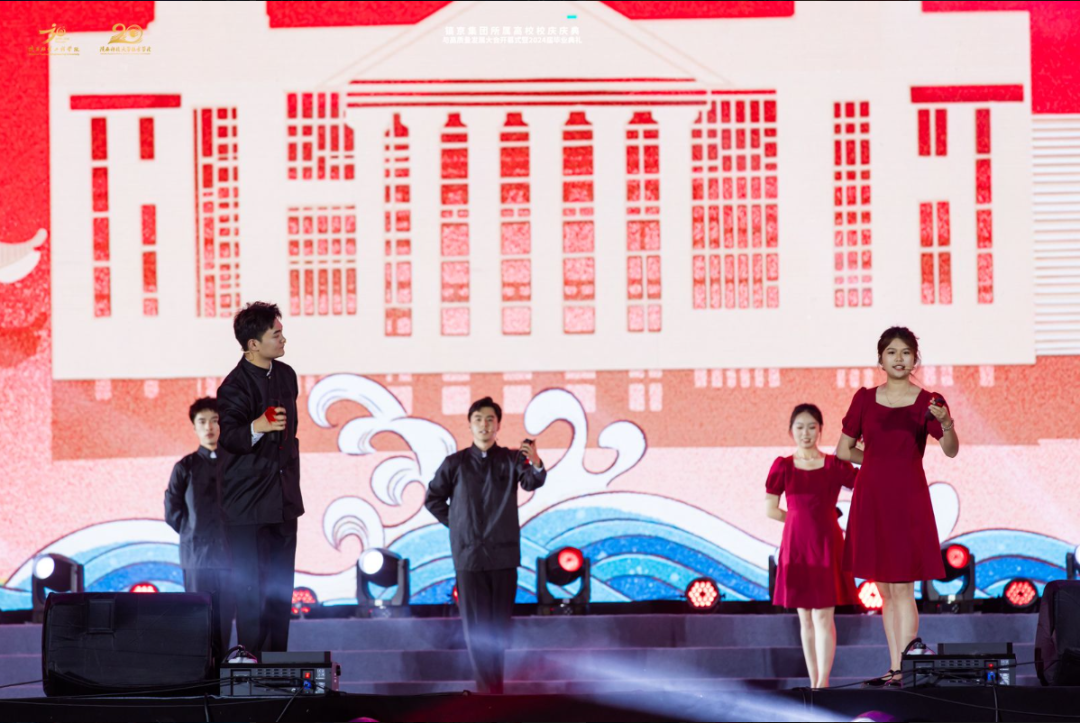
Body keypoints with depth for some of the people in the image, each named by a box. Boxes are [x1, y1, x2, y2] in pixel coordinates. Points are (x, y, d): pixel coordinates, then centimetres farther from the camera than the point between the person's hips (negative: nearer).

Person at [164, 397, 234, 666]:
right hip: (196, 556, -1)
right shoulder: (185, 467, 6)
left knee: (224, 619, 2)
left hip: (229, 555, 1)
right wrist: (194, 535, 7)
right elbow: (172, 513, 10)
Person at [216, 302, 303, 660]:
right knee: (251, 586, -5)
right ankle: (252, 658, 0)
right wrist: (256, 428, -41)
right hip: (249, 501, -8)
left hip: (284, 497, 8)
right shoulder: (235, 386, -15)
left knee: (281, 584, 12)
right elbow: (228, 436, -23)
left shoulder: (286, 375, 9)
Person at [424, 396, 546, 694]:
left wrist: (536, 465, -40)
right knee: (476, 625, -3)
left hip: (503, 554, 0)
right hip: (469, 554, 0)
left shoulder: (511, 460, 1)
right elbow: (433, 499, 13)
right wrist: (455, 523, 2)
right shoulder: (455, 464, 2)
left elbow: (531, 482, -18)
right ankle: (489, 687, -2)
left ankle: (491, 680, 18)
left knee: (500, 623, 6)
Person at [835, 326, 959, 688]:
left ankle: (902, 671, -6)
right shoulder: (865, 399, 6)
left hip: (907, 498, -4)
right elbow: (843, 450, 15)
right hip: (871, 495, 4)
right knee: (885, 589, 8)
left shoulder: (928, 401, -2)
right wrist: (881, 460, 9)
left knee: (902, 588, -6)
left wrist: (946, 424, -36)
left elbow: (951, 450, -17)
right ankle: (893, 669, 14)